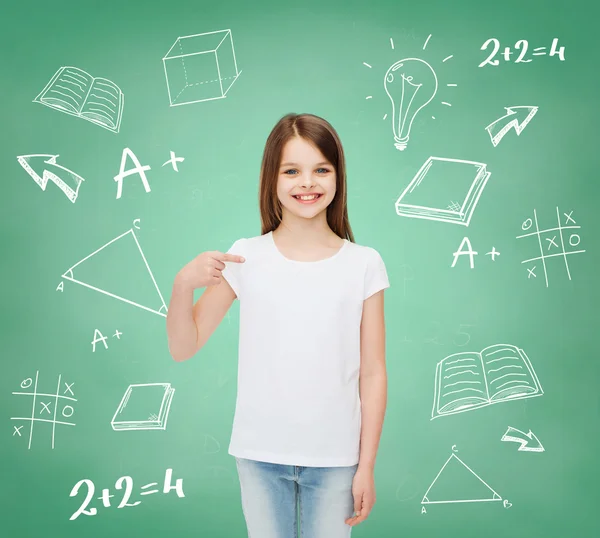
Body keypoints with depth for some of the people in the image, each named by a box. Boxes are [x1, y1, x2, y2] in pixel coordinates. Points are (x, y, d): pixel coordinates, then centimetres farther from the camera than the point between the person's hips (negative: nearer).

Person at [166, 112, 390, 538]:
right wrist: (183, 283, -19)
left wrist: (366, 466, -1)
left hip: (335, 458, 0)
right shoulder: (246, 258, -5)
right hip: (260, 454, 1)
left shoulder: (364, 264, -6)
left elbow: (373, 374, -2)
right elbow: (183, 348, -2)